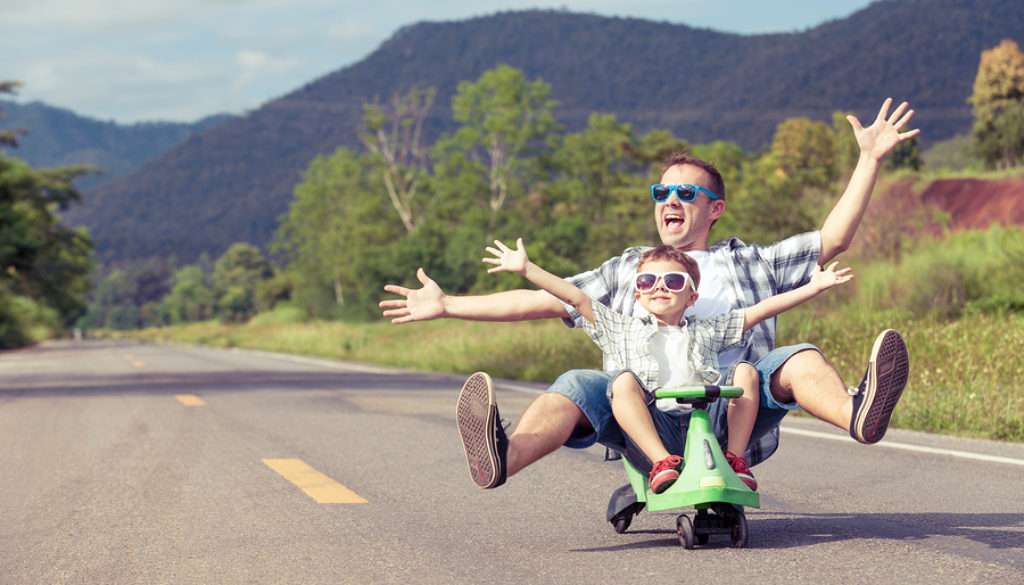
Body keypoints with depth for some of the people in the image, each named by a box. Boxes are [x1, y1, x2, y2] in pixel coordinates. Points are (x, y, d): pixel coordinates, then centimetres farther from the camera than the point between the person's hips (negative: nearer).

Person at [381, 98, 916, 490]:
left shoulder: (747, 262, 23)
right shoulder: (627, 270, 28)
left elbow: (832, 240, 15)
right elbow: (541, 301, 24)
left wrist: (869, 160, 7)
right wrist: (446, 305, 18)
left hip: (731, 414, 0)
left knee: (797, 359, -26)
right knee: (579, 387, -28)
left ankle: (857, 415, -57)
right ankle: (502, 459, -57)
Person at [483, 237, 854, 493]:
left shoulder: (706, 332, 25)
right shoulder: (624, 331, 23)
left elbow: (760, 310, 22)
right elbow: (577, 298, 18)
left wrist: (814, 287, 17)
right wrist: (525, 268, 13)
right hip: (653, 426, -1)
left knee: (745, 370, -13)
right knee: (623, 380, -26)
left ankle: (735, 458, -16)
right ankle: (662, 463, -39)